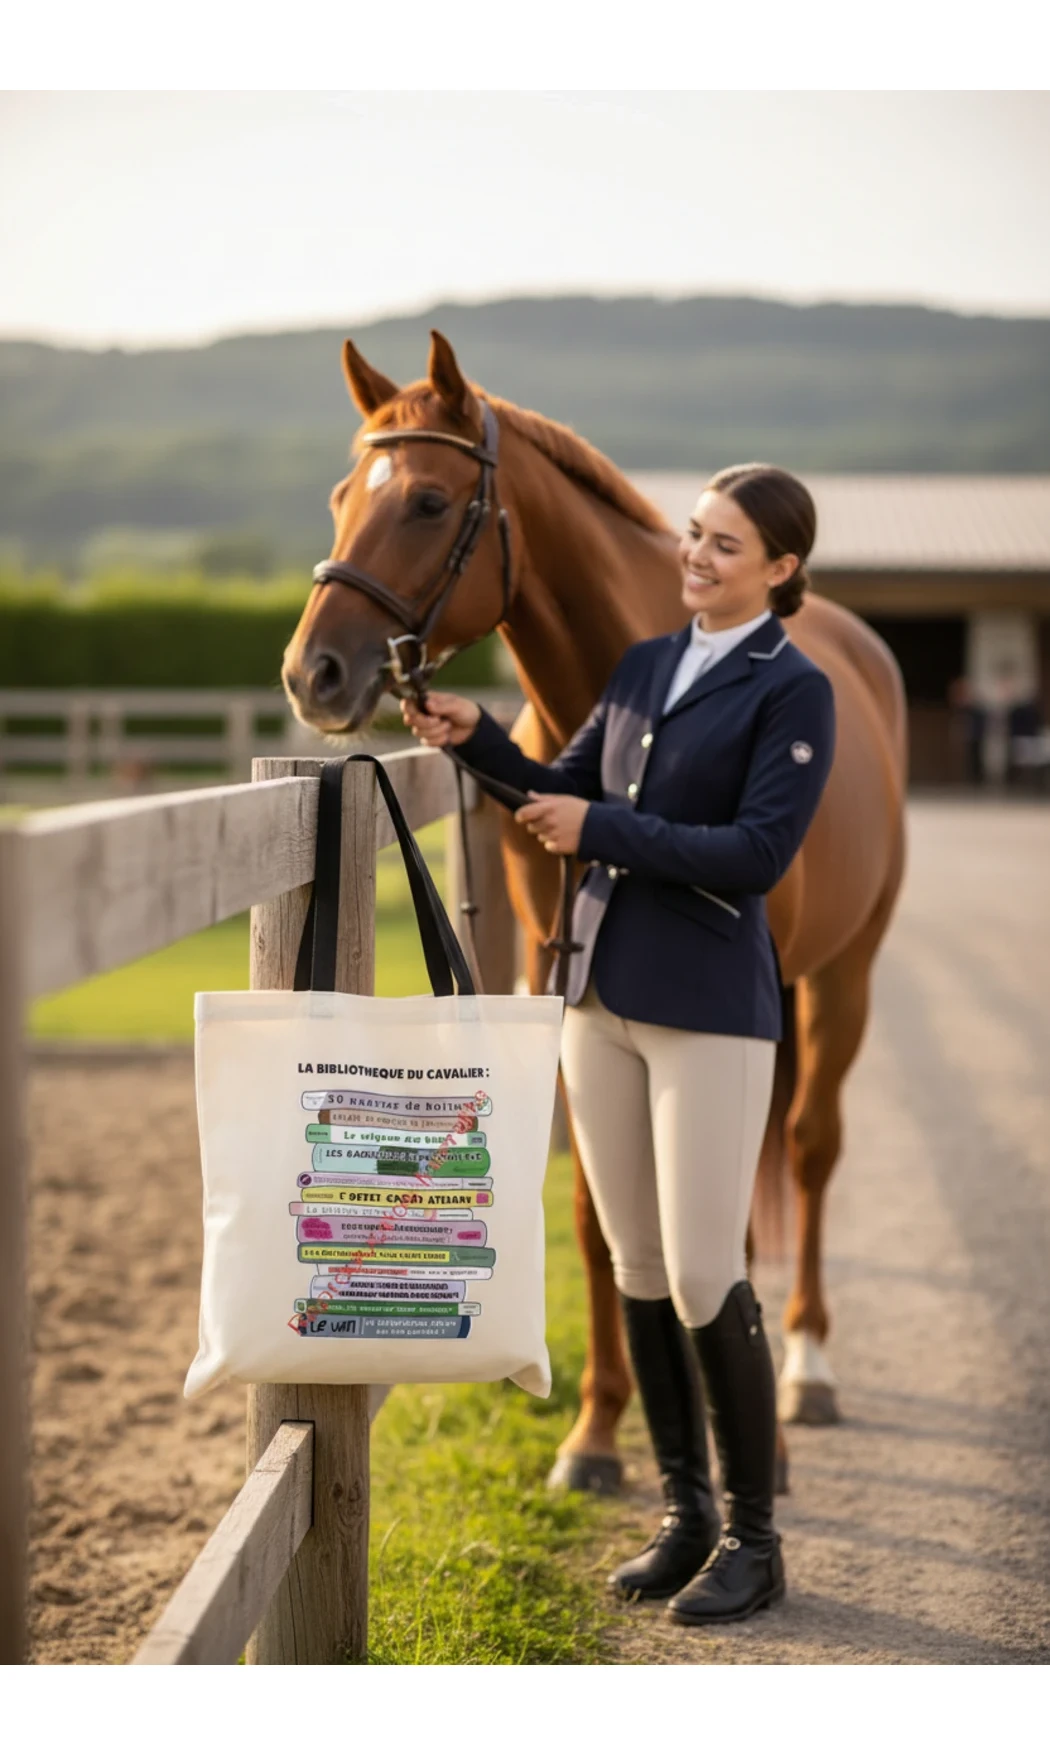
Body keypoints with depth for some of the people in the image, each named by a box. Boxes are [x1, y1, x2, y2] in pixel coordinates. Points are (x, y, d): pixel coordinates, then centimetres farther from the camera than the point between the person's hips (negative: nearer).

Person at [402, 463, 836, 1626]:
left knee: (703, 1278, -6)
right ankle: (683, 1513, 23)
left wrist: (604, 831, -17)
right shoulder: (644, 668, 12)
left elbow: (758, 854, -17)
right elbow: (567, 791, 20)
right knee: (637, 1270, 11)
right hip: (602, 996, 7)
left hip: (710, 1012, -7)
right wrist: (475, 741, 3)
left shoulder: (793, 692, -8)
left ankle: (753, 1539, 8)